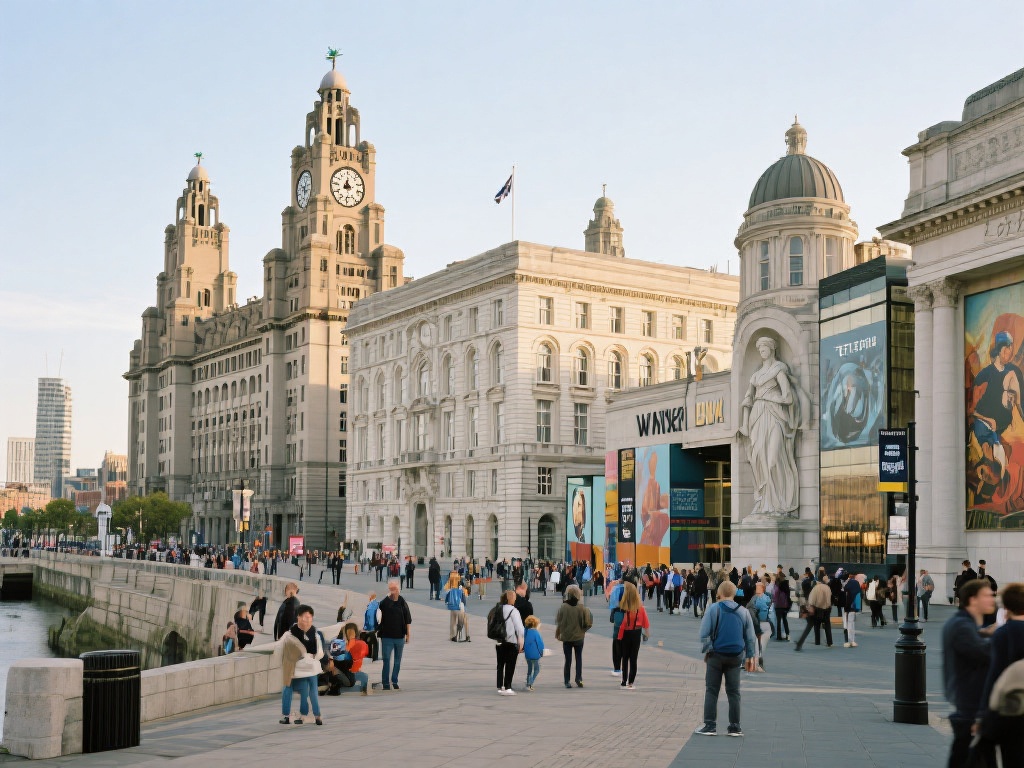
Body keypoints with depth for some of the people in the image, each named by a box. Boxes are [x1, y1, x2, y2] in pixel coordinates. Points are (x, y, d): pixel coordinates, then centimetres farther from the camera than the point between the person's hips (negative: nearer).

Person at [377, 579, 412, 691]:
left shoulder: (402, 602, 1)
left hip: (399, 636, 3)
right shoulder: (384, 602, -5)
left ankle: (395, 681, 22)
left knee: (398, 661, 11)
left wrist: (407, 634, 7)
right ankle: (385, 683, 3)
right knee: (386, 660, -5)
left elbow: (407, 620, 7)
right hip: (386, 636, -3)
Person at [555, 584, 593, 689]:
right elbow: (587, 623, -9)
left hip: (566, 637, 0)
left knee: (568, 659, 9)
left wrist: (557, 634, 9)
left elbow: (558, 622, -5)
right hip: (579, 637, 0)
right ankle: (579, 679, 3)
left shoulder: (562, 607, -11)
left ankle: (567, 681, 8)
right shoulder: (582, 608, -11)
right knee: (579, 658, 14)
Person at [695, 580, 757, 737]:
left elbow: (704, 633, -10)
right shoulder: (743, 612, 5)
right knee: (733, 692, 10)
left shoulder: (713, 609, -6)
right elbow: (750, 637, 9)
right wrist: (750, 656, 16)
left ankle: (710, 726, 3)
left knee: (711, 691, 5)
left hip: (716, 655, -3)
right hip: (736, 657, 3)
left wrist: (706, 650, 2)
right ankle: (735, 727, 11)